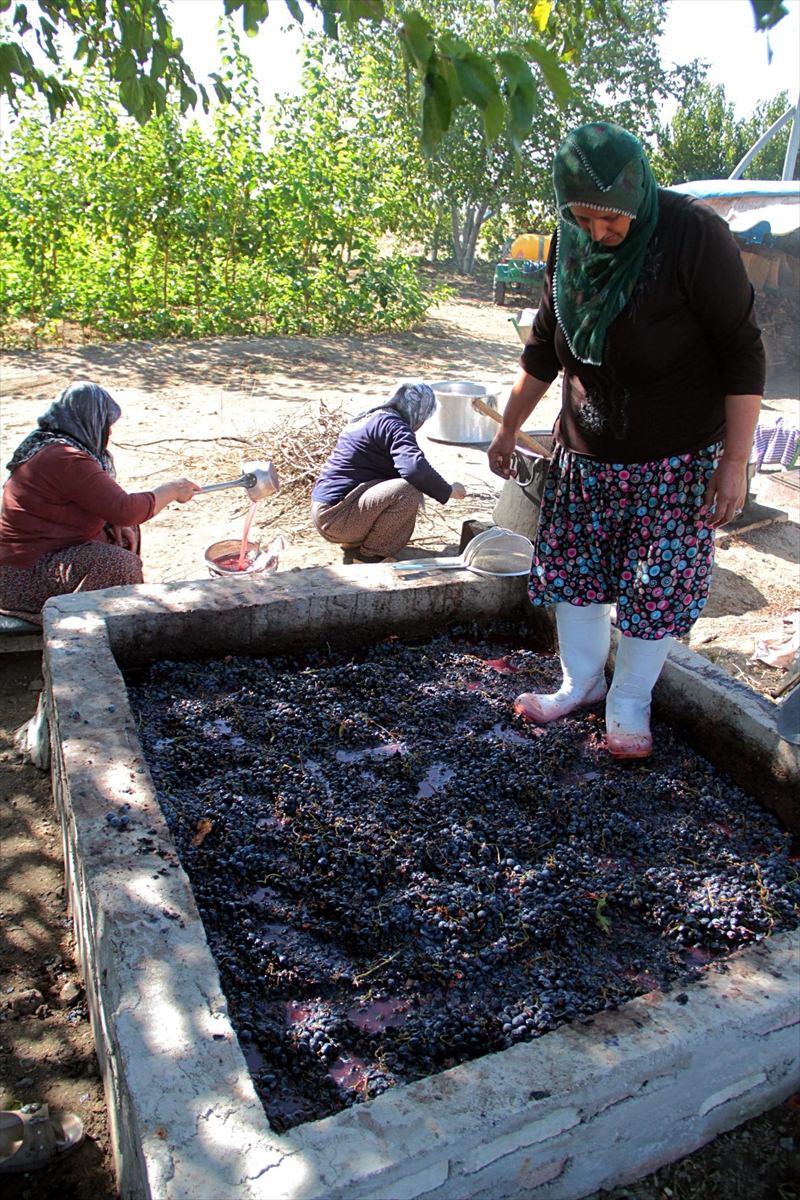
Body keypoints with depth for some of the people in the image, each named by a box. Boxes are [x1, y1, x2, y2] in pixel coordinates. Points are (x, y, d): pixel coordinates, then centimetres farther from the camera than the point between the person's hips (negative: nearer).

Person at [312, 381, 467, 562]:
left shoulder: (366, 418, 19)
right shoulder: (394, 426, -11)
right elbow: (415, 468, -28)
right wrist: (449, 491, -13)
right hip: (337, 518, -10)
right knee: (409, 492, -25)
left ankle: (354, 543, 13)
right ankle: (370, 555, -9)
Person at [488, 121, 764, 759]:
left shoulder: (694, 236, -18)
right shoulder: (570, 243, -2)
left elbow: (743, 353, -15)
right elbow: (545, 346, 11)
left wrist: (735, 461, -19)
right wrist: (509, 429, 16)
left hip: (675, 459, -5)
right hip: (586, 451, 5)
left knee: (656, 584, 2)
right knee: (572, 566, 10)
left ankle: (630, 702, 22)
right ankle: (581, 681, 30)